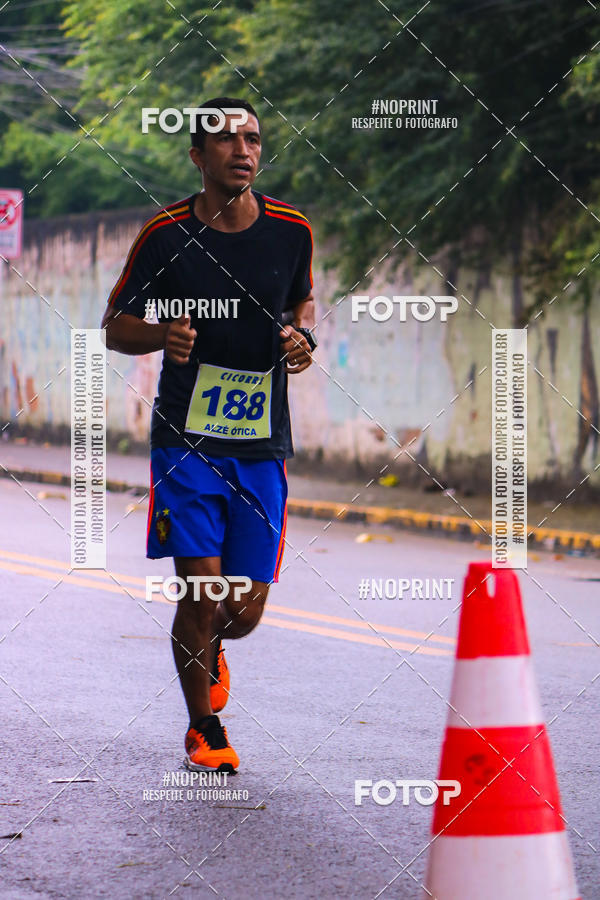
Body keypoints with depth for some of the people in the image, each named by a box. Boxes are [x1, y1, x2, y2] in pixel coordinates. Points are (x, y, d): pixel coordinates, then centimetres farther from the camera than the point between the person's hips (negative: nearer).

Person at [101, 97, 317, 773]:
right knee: (202, 590, -11)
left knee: (246, 608, 2)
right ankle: (204, 731, 11)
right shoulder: (166, 234, -6)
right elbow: (115, 326, 3)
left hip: (262, 445, 2)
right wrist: (161, 335, -18)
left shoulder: (291, 230, 2)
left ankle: (209, 652, 40)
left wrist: (303, 336, -2)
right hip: (185, 442, -2)